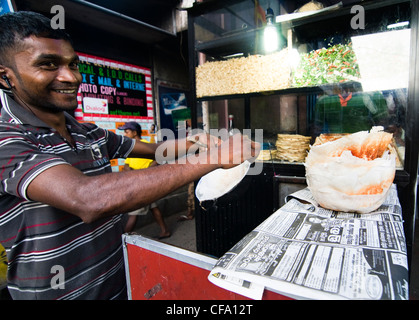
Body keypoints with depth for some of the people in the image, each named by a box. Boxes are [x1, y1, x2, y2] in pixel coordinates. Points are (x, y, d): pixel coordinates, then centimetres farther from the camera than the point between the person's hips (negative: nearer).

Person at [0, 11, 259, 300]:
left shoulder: (90, 133, 2)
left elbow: (153, 149, 8)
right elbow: (89, 200, -39)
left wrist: (191, 143, -14)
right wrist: (213, 157, -38)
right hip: (60, 291, -6)